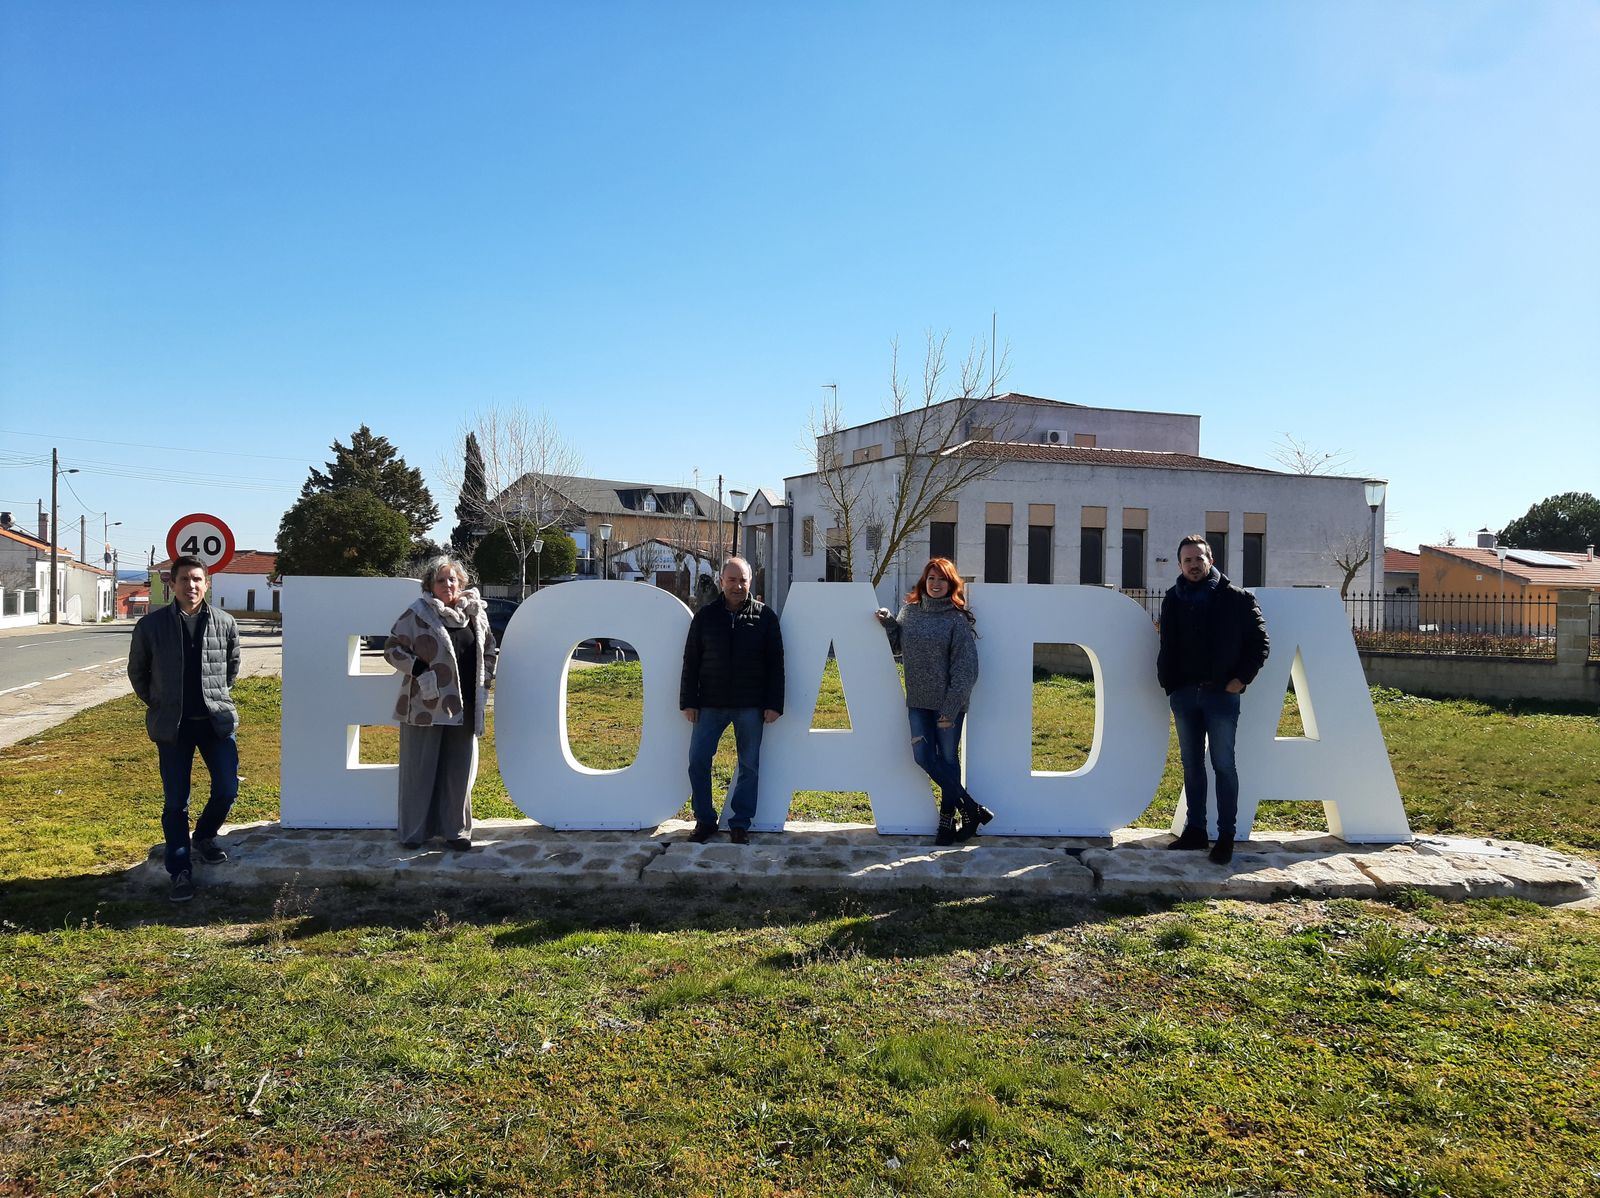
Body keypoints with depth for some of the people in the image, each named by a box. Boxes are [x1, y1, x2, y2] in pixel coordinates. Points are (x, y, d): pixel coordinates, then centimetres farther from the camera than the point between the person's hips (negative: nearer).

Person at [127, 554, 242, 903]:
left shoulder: (225, 623, -1)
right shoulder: (151, 625, -4)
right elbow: (137, 671, 9)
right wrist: (158, 704, 7)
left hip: (216, 720, 1)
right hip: (172, 726, -1)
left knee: (227, 790, 1)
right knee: (175, 802, 4)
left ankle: (203, 837, 31)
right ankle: (180, 871, 14)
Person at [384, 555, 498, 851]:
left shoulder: (475, 613, 9)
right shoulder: (417, 613, -3)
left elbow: (490, 650, 20)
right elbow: (392, 648, -2)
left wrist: (484, 680, 9)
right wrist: (419, 670, -14)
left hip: (464, 707, 4)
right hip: (426, 704, -3)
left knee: (459, 770, 8)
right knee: (420, 768, 4)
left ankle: (456, 830, 18)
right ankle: (414, 830, 15)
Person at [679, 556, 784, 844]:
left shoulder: (765, 616, 1)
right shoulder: (705, 616, 4)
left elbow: (775, 664, 1)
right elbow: (690, 662, 6)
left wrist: (774, 704, -4)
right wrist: (688, 701, 0)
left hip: (750, 706, -1)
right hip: (710, 703, 1)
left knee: (749, 765, 5)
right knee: (698, 760, -1)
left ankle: (740, 823, 17)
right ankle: (704, 819, 13)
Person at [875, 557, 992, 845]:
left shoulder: (957, 619, -10)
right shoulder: (910, 611, 5)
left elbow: (965, 669, -12)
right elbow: (899, 646, 18)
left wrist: (950, 709, -16)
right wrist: (888, 623, -1)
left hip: (948, 703, -5)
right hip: (918, 702, 5)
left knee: (948, 760, 5)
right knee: (923, 757, 1)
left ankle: (948, 819, 19)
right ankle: (973, 809, 11)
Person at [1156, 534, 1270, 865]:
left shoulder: (1236, 598, -2)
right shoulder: (1173, 600, 9)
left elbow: (1260, 643, 1)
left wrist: (1241, 679, -7)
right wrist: (1168, 684, 6)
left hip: (1221, 693, -4)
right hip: (1184, 694, 4)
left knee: (1224, 765, -2)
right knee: (1191, 763, 10)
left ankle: (1226, 835, 6)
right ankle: (1195, 829, 19)